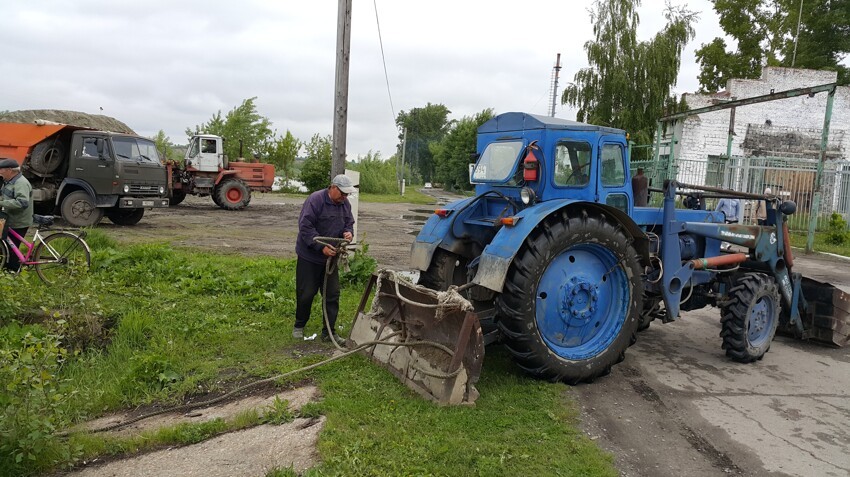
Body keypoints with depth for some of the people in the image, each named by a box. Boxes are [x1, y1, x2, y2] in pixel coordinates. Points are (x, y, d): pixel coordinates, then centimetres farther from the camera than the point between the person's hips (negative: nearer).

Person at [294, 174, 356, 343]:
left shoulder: (345, 204, 3)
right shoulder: (315, 200, -18)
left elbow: (349, 223, 15)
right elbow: (305, 227, -21)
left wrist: (348, 232, -10)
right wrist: (321, 247, -27)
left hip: (331, 256, 6)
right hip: (309, 256, -6)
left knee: (332, 294, 5)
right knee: (306, 294, 3)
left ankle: (329, 332, 15)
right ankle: (299, 326, 26)